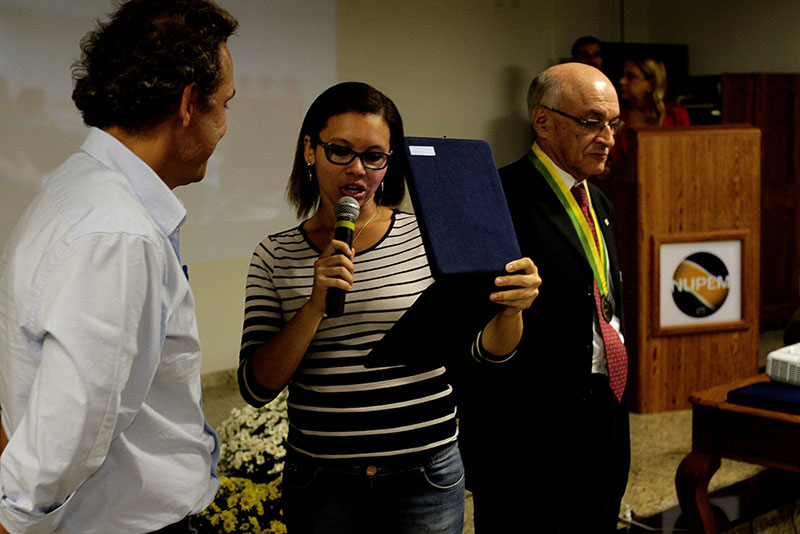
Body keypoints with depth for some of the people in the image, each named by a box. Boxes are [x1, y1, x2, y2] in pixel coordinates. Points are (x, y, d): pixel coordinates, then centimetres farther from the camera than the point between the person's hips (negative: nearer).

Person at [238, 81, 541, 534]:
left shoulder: (426, 238, -2)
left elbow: (487, 347, -6)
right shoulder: (276, 256, 0)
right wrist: (315, 306, -20)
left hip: (425, 479, 0)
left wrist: (510, 308, -27)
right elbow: (256, 387, -6)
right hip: (322, 485, 0)